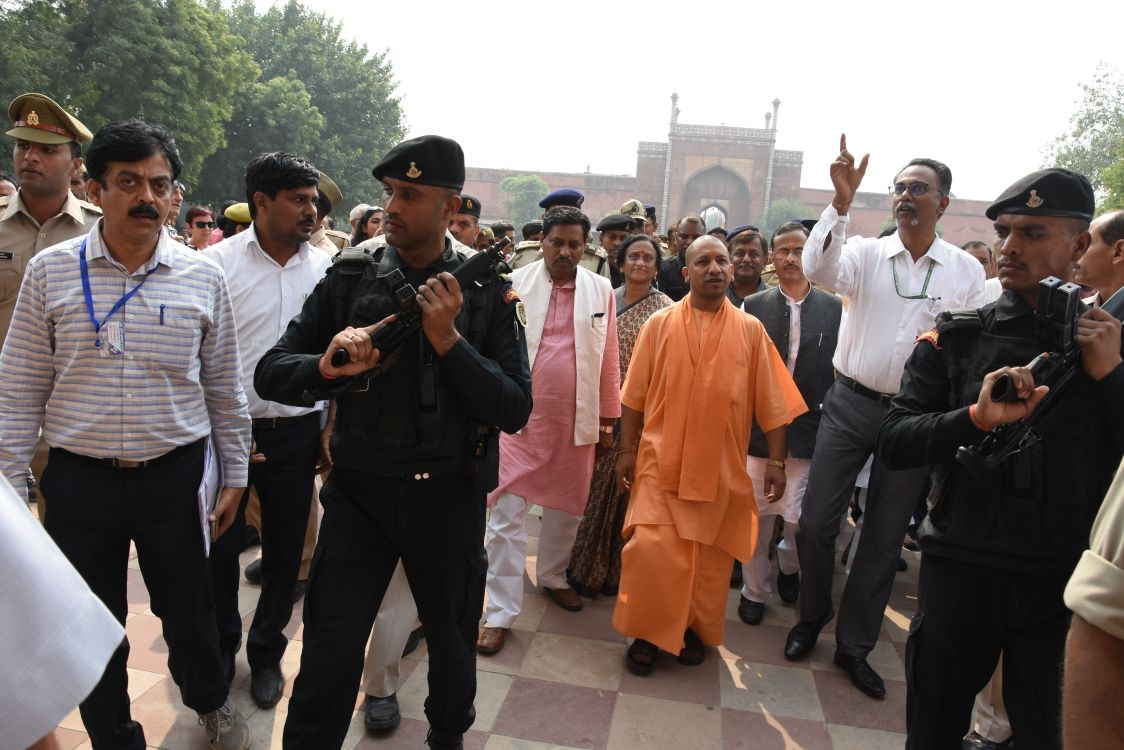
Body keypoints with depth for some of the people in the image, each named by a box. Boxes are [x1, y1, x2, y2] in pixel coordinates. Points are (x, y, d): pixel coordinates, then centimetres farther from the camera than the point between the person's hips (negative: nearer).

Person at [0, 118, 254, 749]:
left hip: (176, 476, 0)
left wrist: (235, 474, 5)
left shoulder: (203, 277, -2)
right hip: (80, 480, 1)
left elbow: (225, 388, 3)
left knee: (190, 610, 15)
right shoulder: (52, 271, -2)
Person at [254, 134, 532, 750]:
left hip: (448, 497, 1)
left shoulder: (487, 292, -6)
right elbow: (269, 374, -4)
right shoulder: (350, 278, -3)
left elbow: (515, 411, -12)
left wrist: (448, 339, -23)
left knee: (451, 642, 20)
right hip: (360, 491, 0)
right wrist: (327, 367, -25)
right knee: (329, 656, 4)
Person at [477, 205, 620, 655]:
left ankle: (552, 576, 42)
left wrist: (608, 420, 6)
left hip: (576, 420, 3)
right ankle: (501, 612, 8)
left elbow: (609, 360, 6)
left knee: (567, 507, 17)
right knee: (507, 512, -2)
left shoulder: (601, 290, 3)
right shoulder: (516, 284, -3)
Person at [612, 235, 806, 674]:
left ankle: (695, 630, 32)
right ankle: (648, 633, 17)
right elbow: (635, 395, 2)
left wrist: (776, 460, -2)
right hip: (661, 462, -1)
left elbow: (771, 402, 2)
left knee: (710, 558, 11)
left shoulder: (751, 330, 1)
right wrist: (627, 450, 0)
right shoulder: (660, 324, 0)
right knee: (652, 552, -4)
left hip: (721, 467, 1)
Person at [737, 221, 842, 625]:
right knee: (757, 515, 8)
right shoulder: (753, 306, 1)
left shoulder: (834, 308, 1)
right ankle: (754, 590, 27)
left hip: (808, 429, 0)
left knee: (799, 518, 2)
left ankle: (788, 565, 35)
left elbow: (841, 369, 4)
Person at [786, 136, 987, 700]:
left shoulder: (967, 270, 3)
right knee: (816, 521, 2)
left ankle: (854, 645, 26)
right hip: (851, 404, -1)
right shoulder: (865, 252, 0)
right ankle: (812, 616, 28)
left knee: (885, 537, 10)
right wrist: (841, 202, -29)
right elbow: (817, 270, -21)